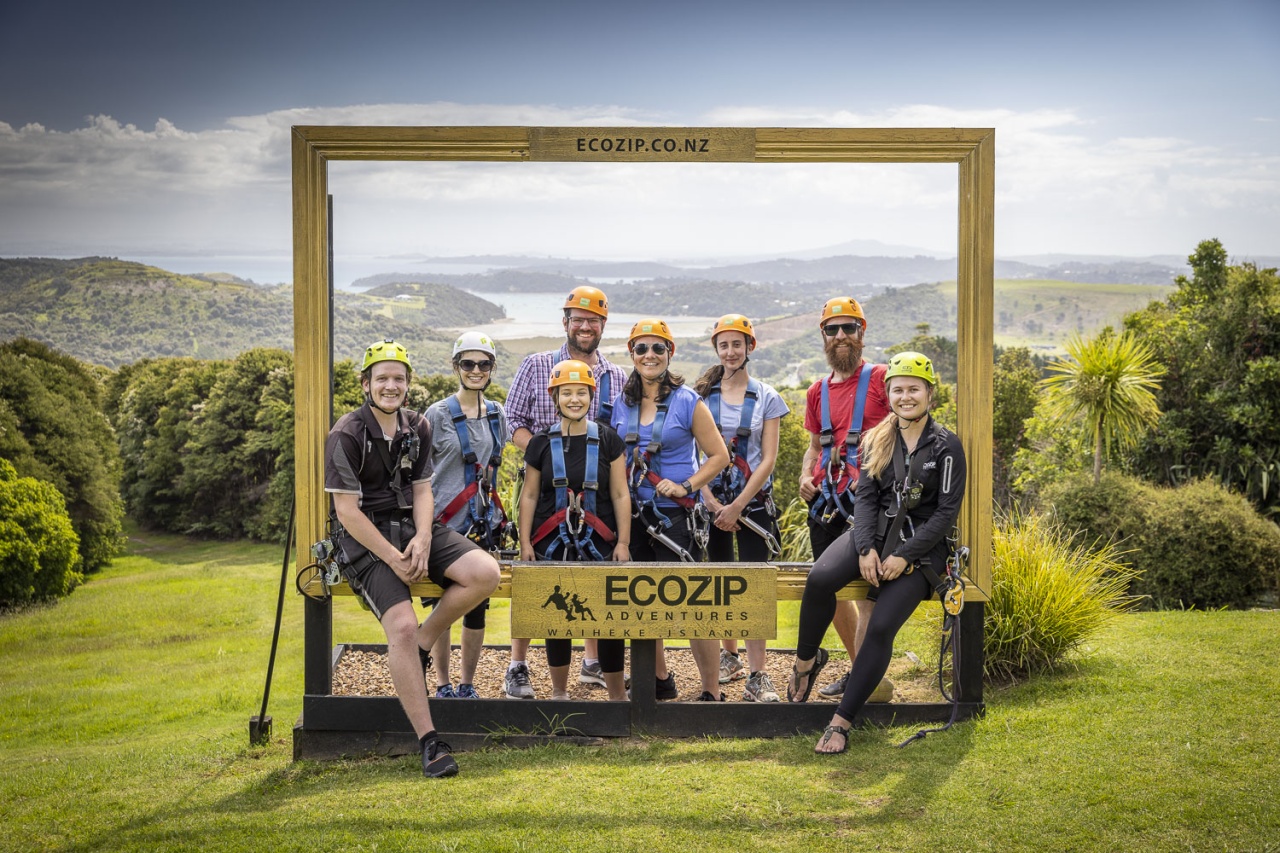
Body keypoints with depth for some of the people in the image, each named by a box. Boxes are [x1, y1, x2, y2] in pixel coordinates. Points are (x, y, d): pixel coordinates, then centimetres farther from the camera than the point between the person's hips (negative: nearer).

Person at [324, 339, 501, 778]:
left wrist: (423, 539, -11)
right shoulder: (346, 435, -10)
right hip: (367, 539, -6)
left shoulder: (417, 428, 9)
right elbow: (347, 511, -13)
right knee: (402, 626, -24)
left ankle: (422, 643, 2)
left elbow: (422, 490, 9)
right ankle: (429, 742, -18)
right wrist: (393, 557, -17)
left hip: (414, 527, 6)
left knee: (485, 573, -19)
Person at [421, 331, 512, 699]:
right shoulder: (437, 414, -4)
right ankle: (443, 685, 13)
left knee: (477, 606, 5)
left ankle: (468, 684, 16)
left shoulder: (497, 416, 9)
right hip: (444, 525, -4)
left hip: (484, 526, 4)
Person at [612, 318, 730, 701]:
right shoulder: (622, 404, 9)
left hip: (675, 513, -5)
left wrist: (686, 486, -14)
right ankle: (661, 680, 28)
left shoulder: (688, 402, -5)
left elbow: (719, 455, -3)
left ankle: (712, 691, 2)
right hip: (633, 512, 5)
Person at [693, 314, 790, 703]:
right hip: (712, 501, 2)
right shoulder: (701, 394, 5)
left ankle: (756, 677, -8)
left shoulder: (766, 398, 2)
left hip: (753, 501, -2)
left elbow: (768, 459, -3)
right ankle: (729, 657, 26)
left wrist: (737, 506, -10)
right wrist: (713, 503, -9)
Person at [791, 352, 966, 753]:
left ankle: (841, 722, -16)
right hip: (876, 533, 3)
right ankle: (805, 660, -6)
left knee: (881, 627, -22)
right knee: (821, 577, -28)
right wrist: (866, 548, -12)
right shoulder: (878, 440, 10)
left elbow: (946, 512, -7)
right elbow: (865, 497, 5)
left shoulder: (946, 446, -3)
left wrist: (904, 556, -15)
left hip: (921, 544, -3)